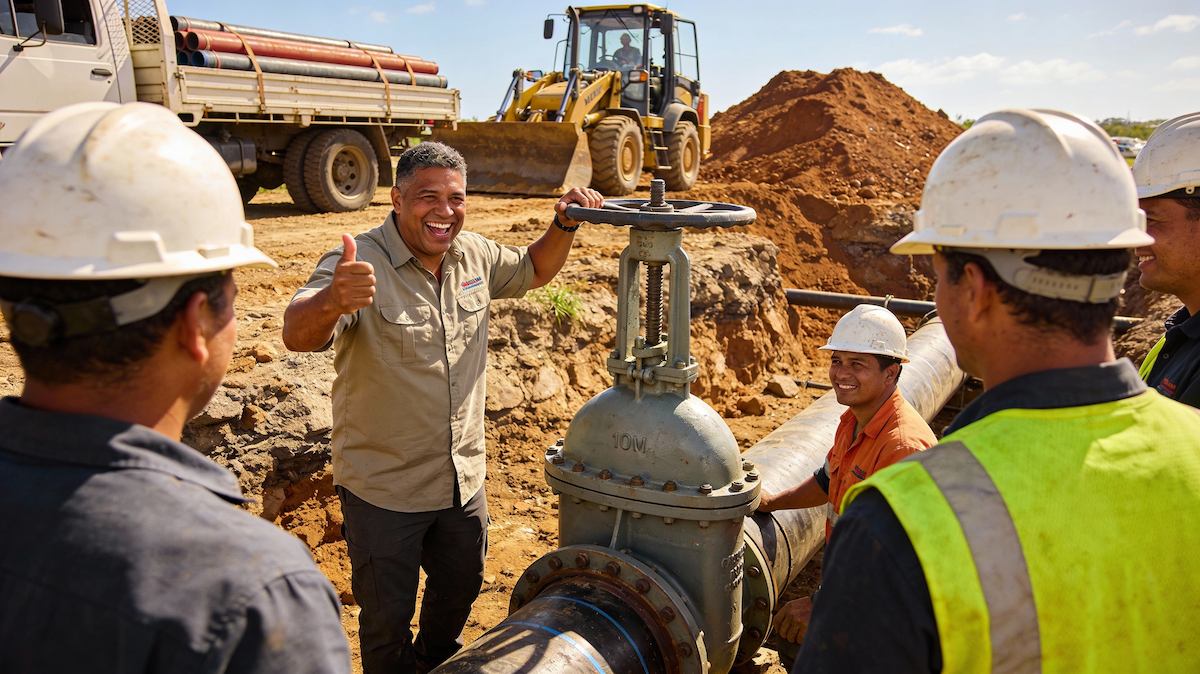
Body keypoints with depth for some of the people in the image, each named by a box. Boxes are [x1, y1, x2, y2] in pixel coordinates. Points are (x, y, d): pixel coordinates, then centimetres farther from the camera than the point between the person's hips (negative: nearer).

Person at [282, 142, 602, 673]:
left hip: (462, 478, 6)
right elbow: (298, 335, -37)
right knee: (387, 619, 14)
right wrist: (332, 300, -60)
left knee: (461, 587, 28)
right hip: (384, 489, -6)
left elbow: (533, 270, 16)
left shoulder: (474, 254, -2)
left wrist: (565, 225, -3)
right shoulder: (360, 265, -22)